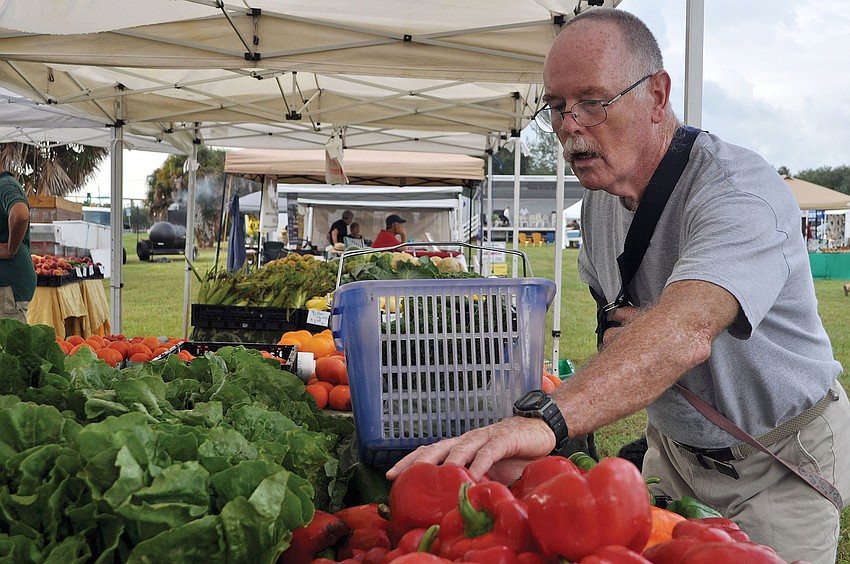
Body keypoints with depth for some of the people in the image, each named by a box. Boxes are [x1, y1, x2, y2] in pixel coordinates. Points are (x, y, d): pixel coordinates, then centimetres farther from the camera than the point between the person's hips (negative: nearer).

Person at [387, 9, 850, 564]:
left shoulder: (740, 190, -31)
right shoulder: (601, 194, -4)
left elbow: (685, 330, -50)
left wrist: (545, 419, -64)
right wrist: (621, 325, -9)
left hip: (779, 461, -6)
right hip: (674, 448, 6)